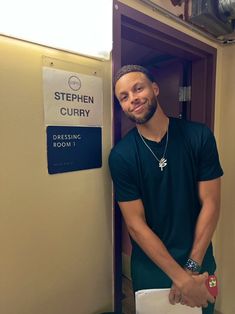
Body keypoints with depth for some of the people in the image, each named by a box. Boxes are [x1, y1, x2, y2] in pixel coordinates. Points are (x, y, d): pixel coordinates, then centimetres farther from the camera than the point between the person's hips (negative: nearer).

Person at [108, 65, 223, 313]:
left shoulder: (199, 136, -12)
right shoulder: (120, 155, -16)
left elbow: (210, 204, -10)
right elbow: (136, 224, -15)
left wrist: (192, 267, -12)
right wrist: (181, 278, -17)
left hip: (200, 262, 2)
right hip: (151, 267, -1)